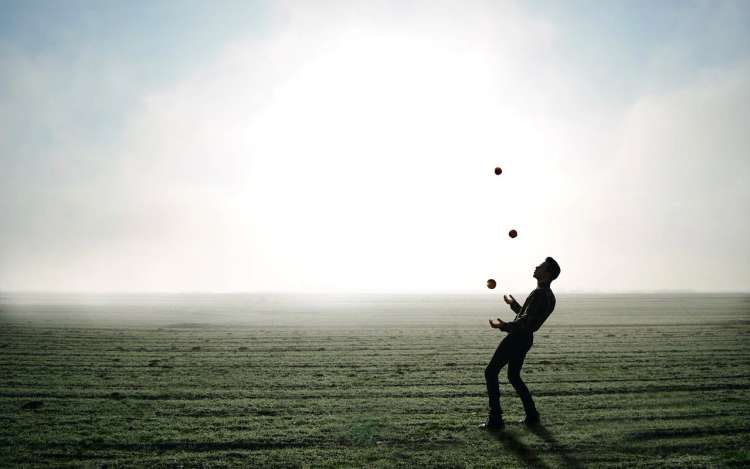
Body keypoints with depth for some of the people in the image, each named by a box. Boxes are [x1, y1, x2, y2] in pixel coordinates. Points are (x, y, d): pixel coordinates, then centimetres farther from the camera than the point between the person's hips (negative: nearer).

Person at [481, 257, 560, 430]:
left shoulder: (539, 294, -18)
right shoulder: (549, 296, 14)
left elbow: (526, 321, -28)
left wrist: (504, 326, -34)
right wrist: (513, 304, 38)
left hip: (517, 338, -10)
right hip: (526, 339, 10)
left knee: (491, 372, -4)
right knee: (514, 376, 22)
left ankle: (495, 419, -4)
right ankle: (531, 415, 21)